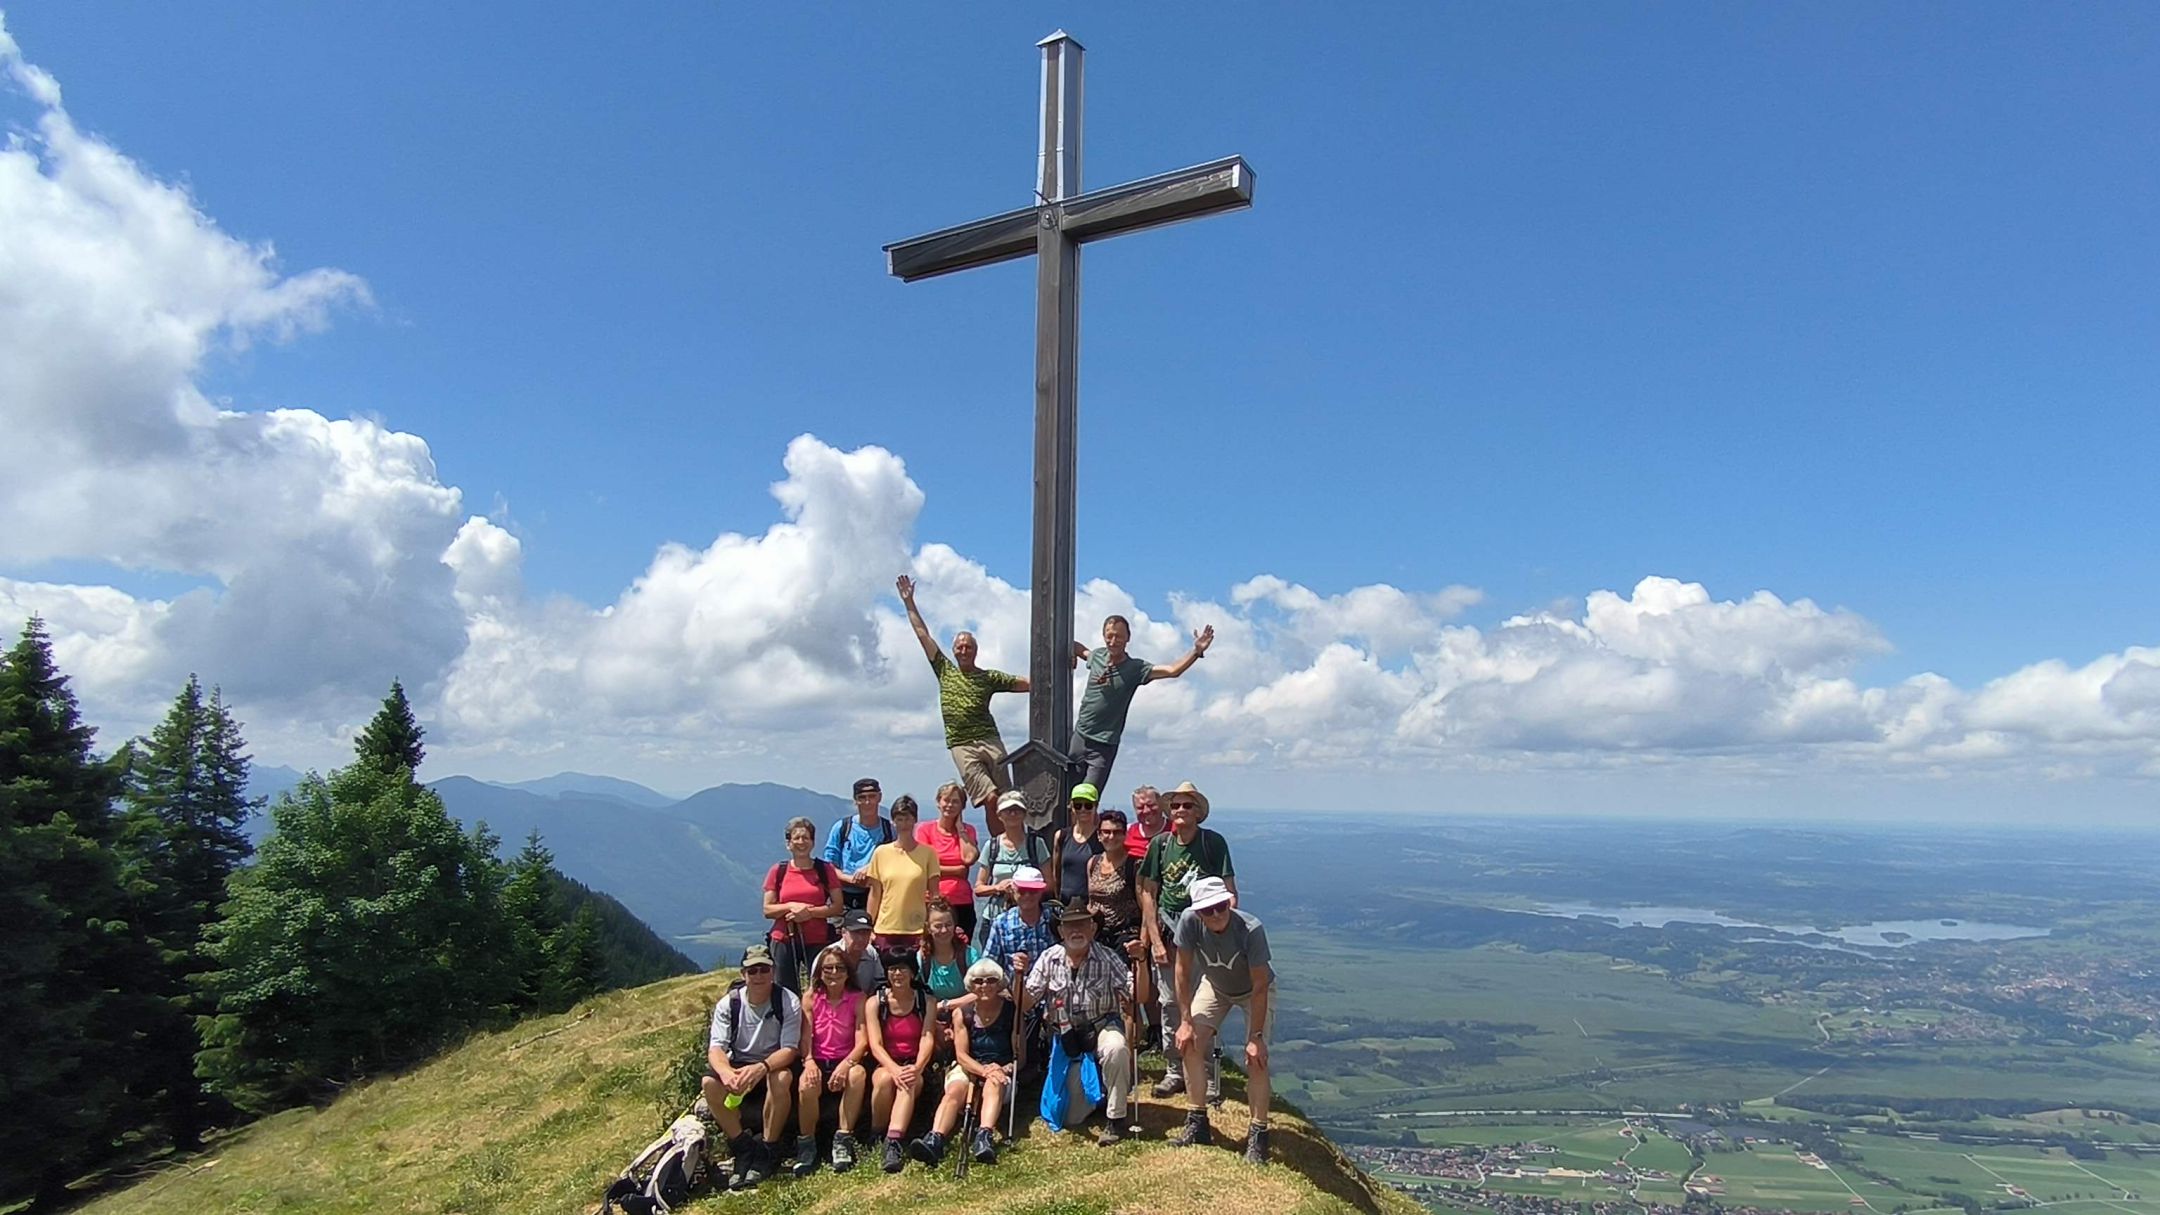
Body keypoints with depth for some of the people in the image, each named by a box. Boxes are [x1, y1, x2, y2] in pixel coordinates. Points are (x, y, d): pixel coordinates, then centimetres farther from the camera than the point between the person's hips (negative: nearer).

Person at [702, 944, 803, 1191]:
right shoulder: (728, 1003, -6)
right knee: (709, 1083, -29)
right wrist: (726, 1072, -38)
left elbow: (790, 1049, -18)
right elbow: (716, 1048, -14)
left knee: (782, 1078, -37)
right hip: (737, 1066, 2)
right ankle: (745, 1150, -14)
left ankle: (768, 1151, -17)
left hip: (773, 1065, -2)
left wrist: (761, 1068, -40)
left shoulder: (788, 1002, -12)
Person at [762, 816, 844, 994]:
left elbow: (837, 907, 0)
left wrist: (810, 912, -14)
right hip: (784, 941, 1)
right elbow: (768, 910, 5)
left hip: (818, 941, -1)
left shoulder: (825, 870, 4)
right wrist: (790, 907, -13)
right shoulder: (778, 871, 6)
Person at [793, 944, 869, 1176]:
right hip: (818, 1062, 0)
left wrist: (846, 1064, -27)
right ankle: (806, 1145, -14)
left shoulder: (858, 998, 1)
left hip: (846, 1061, 0)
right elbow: (804, 1036, -4)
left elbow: (862, 1041, -8)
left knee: (858, 1073, -35)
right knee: (807, 1083, -34)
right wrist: (809, 1061, -25)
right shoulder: (811, 998, 4)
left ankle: (843, 1140, -23)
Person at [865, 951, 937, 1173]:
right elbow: (875, 1044, -9)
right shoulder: (875, 1003, 3)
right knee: (885, 1078, -35)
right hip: (885, 1065, 0)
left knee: (909, 1082, -35)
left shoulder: (925, 1002, 5)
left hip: (914, 1067, 0)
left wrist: (916, 1068, -28)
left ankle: (893, 1142, -48)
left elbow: (927, 1041, -7)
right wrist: (894, 1069, -28)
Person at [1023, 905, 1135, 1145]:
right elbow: (1024, 1005, -4)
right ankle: (1098, 1092, 34)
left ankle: (1115, 1119, -19)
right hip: (1066, 1037, 2)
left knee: (1116, 1049, -39)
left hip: (1102, 1025, -2)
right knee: (1072, 1118, 0)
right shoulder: (1049, 960, -3)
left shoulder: (1107, 959, -8)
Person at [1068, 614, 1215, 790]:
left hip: (1105, 746, -4)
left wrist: (1197, 652, -32)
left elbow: (1172, 671, -21)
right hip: (1079, 736, 4)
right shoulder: (1097, 656, 3)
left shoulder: (1135, 668, -9)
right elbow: (1081, 650, 28)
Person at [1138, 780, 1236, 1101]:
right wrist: (1155, 940, 0)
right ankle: (1174, 1071, 22)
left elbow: (1229, 892, -4)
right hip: (1167, 932, 3)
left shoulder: (1213, 842, -4)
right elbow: (1148, 893, 5)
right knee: (1169, 1005, 8)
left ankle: (1209, 1075, 11)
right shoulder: (1160, 843, 2)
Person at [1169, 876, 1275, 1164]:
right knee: (1191, 1043, -10)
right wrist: (1186, 1021, -17)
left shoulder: (1251, 929, -39)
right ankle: (1197, 1123, 5)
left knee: (1256, 1057, -16)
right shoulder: (1190, 921, -32)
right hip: (1215, 985, 3)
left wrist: (1256, 1037, -28)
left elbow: (1259, 987, -31)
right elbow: (1183, 970, -18)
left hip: (1254, 990, -3)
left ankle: (1258, 1135, -1)